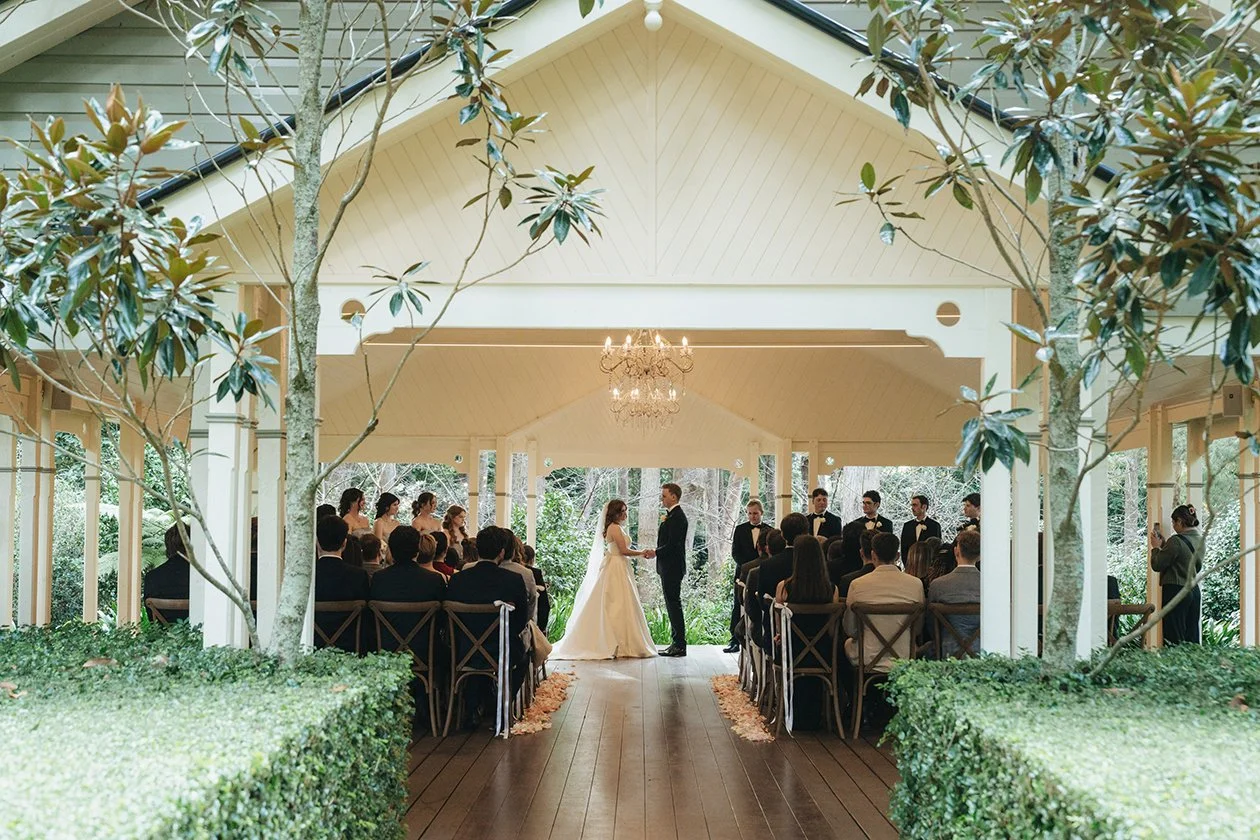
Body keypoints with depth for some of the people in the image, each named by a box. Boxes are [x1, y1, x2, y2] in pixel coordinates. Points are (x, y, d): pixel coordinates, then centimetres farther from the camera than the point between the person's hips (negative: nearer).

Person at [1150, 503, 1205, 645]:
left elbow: (1157, 565, -13)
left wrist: (1156, 547, 4)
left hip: (1176, 591, -8)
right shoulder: (1200, 539, 8)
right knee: (1192, 636, 10)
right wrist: (1164, 545, 16)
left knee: (1175, 638, -5)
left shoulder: (1176, 541, -17)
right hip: (1194, 590, 8)